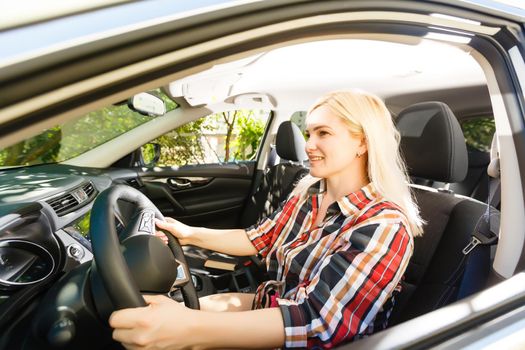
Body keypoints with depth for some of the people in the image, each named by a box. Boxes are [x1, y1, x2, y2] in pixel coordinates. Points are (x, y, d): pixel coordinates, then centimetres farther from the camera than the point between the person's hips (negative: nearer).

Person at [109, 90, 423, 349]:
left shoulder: (385, 227, -28)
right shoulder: (309, 193, -4)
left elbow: (316, 320, -36)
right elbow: (259, 240, 3)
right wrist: (192, 235, -8)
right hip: (272, 306, 6)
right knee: (182, 312, 3)